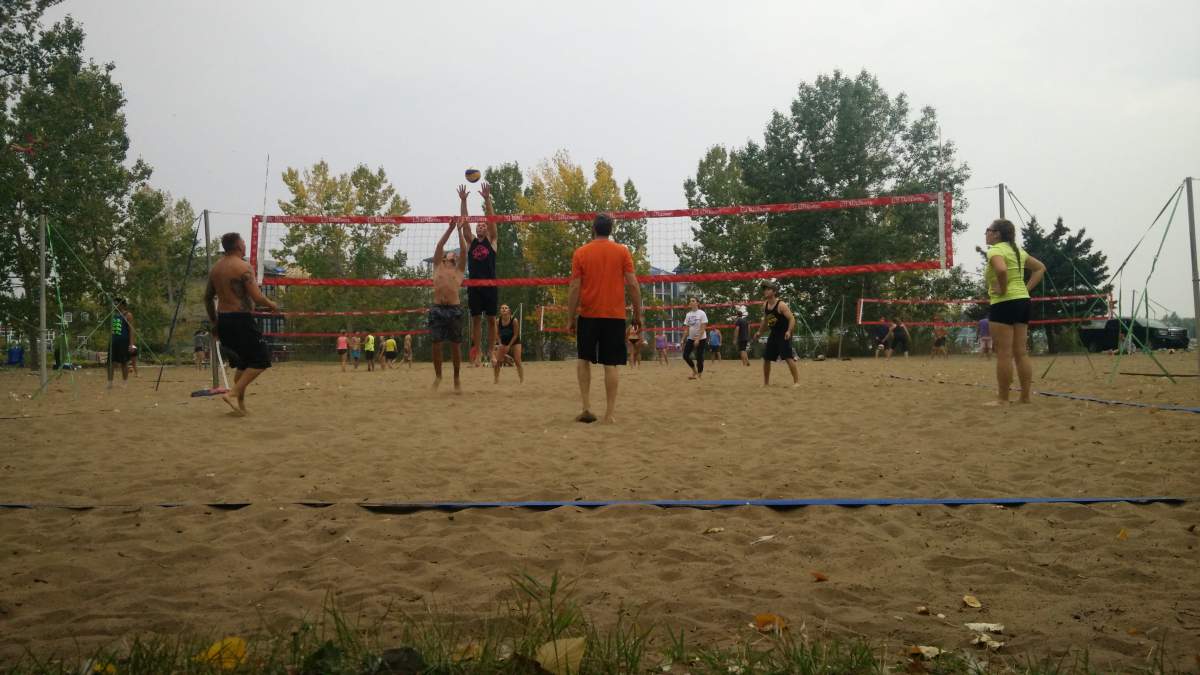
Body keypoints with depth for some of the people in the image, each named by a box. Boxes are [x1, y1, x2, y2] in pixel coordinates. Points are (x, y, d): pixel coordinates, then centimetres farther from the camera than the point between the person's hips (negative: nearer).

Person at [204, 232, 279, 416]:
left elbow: (207, 297, 16)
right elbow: (257, 297, -18)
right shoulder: (244, 267, -12)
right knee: (261, 360, 1)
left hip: (223, 320, 8)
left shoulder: (216, 268, 11)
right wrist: (272, 305, 1)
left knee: (243, 363, 20)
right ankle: (232, 393, -11)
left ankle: (241, 404, 19)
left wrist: (214, 323, 24)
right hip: (241, 319, -8)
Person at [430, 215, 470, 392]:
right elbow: (439, 245, 8)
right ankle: (438, 376, 16)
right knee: (436, 344, 0)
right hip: (437, 308, 1)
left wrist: (459, 230, 6)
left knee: (455, 345, 0)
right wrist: (450, 227, 6)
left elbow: (463, 249, 5)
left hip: (454, 309, -1)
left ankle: (456, 379, 9)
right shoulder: (438, 266, 16)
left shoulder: (459, 269, 13)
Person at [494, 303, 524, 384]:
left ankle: (522, 380, -7)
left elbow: (516, 335, -16)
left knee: (517, 362, -10)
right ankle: (496, 380, 0)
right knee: (496, 361, -9)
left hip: (514, 342, -3)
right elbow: (497, 334, -4)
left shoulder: (514, 320, -21)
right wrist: (500, 343, -17)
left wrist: (509, 346, -17)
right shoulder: (498, 321, -13)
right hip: (503, 343, 3)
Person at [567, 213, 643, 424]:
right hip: (615, 315, 0)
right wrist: (638, 313, 5)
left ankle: (587, 407, 6)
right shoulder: (622, 251, 2)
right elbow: (632, 284, -3)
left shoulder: (580, 252, 1)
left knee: (584, 359, 15)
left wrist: (570, 318, 3)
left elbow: (574, 288, -2)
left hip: (588, 314, 0)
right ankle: (609, 414, 2)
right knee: (612, 364, 2)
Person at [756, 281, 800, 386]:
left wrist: (789, 331, -34)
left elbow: (792, 319, -20)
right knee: (766, 358, 8)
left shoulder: (781, 305, -17)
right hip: (773, 334, 8)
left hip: (784, 335, -7)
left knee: (789, 358, -14)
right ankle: (766, 382, 21)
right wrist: (760, 332, 23)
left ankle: (796, 381, -8)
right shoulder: (765, 305, 5)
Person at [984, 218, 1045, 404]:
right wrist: (1027, 289, 14)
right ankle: (1025, 397, 11)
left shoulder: (995, 250, -10)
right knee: (1021, 353, 10)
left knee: (1004, 354, -6)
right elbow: (1040, 268, 23)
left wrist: (1002, 289, -17)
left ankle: (1002, 399, -4)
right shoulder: (1017, 251, 17)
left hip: (1004, 304, -9)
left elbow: (1001, 269, -31)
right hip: (1022, 301, 9)